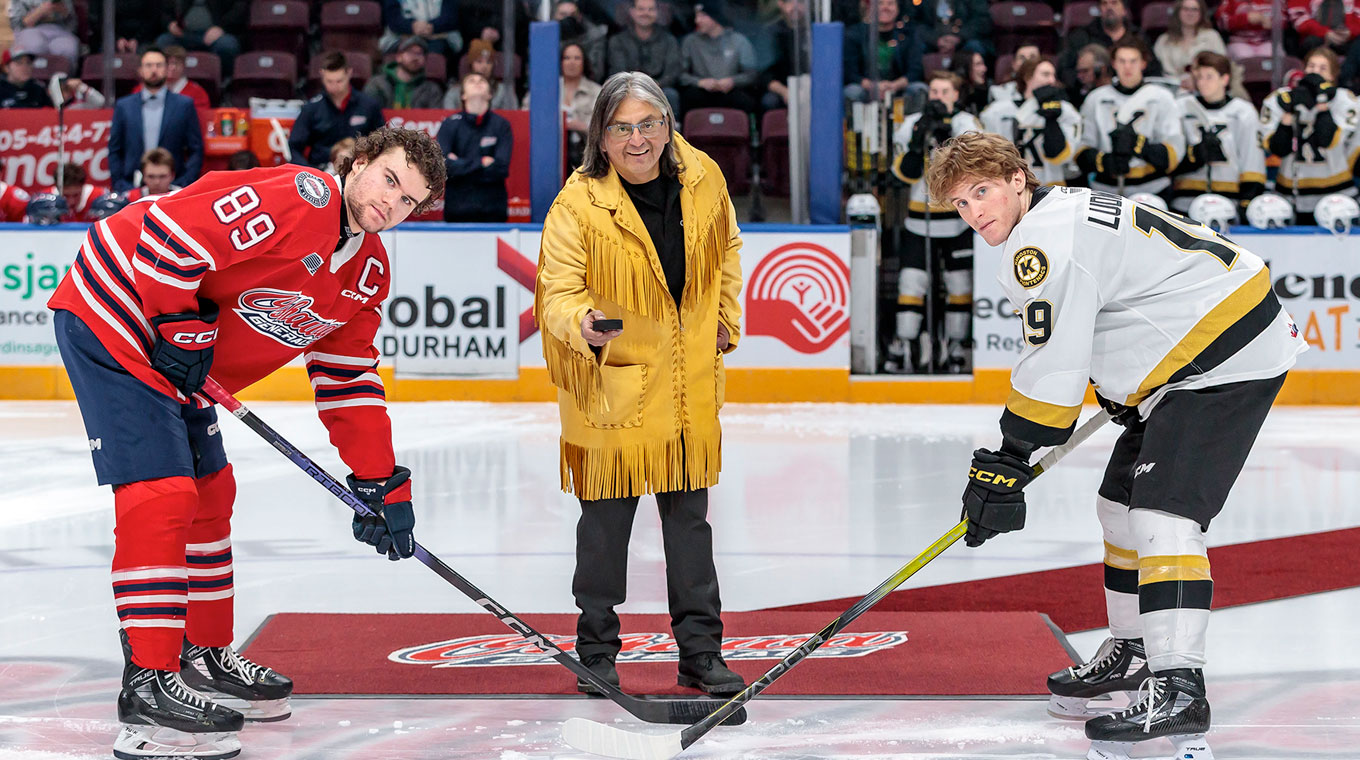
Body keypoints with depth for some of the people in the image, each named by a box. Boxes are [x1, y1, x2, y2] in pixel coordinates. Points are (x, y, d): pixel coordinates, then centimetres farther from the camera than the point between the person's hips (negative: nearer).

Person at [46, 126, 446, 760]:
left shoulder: (368, 273, 7)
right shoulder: (300, 199, -23)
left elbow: (349, 382, 14)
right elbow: (168, 233, -27)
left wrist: (383, 486, 11)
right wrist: (179, 326, -20)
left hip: (177, 355, 10)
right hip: (111, 315, -10)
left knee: (209, 493, 16)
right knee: (161, 494, -16)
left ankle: (203, 657, 31)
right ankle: (148, 686, -16)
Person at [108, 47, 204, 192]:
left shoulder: (184, 105, 9)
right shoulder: (123, 106, 13)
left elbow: (196, 151, 8)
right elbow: (114, 151, 14)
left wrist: (182, 185, -3)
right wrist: (119, 185, 2)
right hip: (131, 188, 1)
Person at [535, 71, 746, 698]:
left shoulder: (703, 180, -2)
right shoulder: (579, 204, -16)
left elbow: (726, 247, 17)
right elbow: (558, 290, -17)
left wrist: (724, 319, 13)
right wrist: (584, 324, -37)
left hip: (689, 378, 4)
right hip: (610, 379, -4)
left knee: (690, 516, 12)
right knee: (607, 517, 3)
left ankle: (701, 651, 21)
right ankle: (597, 651, 19)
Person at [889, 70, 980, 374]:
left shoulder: (965, 123, -2)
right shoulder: (911, 124, 4)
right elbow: (905, 172, -3)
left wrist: (946, 138, -30)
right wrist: (917, 145, -20)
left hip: (958, 218, -1)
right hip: (920, 218, 1)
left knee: (960, 284, 4)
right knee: (912, 280, -5)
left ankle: (955, 348, 14)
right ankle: (903, 347, -1)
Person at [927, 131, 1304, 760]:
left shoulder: (1044, 241, -18)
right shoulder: (1065, 211, 15)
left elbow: (1053, 366, -22)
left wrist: (1008, 461, -17)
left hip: (1228, 362, -12)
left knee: (1162, 510, -21)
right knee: (1122, 501, 18)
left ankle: (1177, 687, -28)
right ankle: (1132, 652, 31)